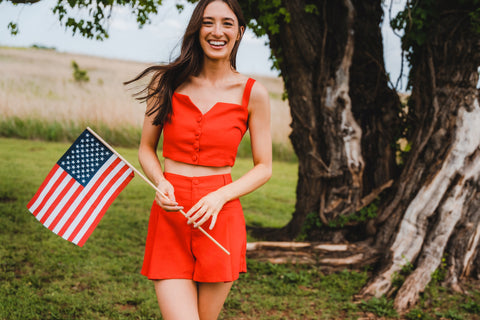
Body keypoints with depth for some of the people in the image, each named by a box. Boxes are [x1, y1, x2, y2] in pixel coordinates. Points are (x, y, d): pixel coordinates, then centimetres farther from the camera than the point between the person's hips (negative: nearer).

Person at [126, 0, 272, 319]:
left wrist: (220, 196, -11)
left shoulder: (253, 93, 1)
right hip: (170, 216, 0)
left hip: (221, 220, 0)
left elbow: (264, 167, 5)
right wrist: (161, 183, -8)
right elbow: (146, 148, 13)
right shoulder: (166, 82, 4)